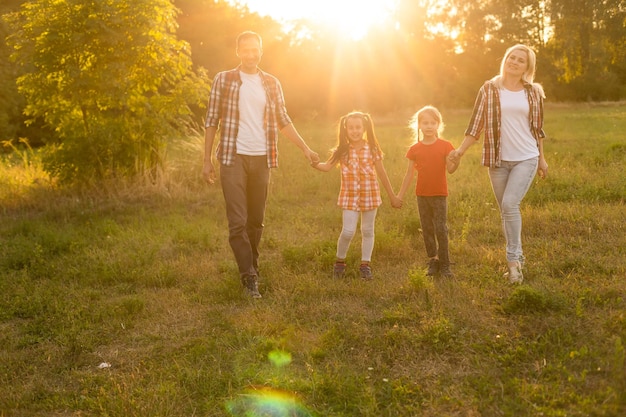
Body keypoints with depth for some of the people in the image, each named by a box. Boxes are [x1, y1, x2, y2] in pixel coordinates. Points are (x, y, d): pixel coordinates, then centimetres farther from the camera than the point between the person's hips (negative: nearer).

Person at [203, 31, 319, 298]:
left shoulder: (271, 83, 10)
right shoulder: (223, 80, 2)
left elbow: (283, 121, 15)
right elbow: (211, 121, 3)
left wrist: (306, 149, 8)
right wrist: (207, 160, -1)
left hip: (261, 158, 3)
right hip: (233, 158, -3)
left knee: (256, 220, 9)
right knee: (238, 221, -9)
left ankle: (251, 269, 24)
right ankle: (250, 277, -5)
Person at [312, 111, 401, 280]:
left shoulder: (372, 149, -2)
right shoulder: (342, 150, -2)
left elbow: (382, 174, 3)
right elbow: (327, 166, -13)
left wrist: (392, 196, 7)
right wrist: (315, 164, -35)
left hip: (370, 195, 1)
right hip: (349, 196, -1)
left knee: (368, 231, 9)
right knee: (348, 231, -7)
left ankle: (365, 265, 22)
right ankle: (340, 262, 16)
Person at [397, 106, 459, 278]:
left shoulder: (445, 146, -3)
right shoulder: (415, 149, 3)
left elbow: (450, 169, -11)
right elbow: (409, 174, 7)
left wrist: (455, 162, -34)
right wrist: (400, 195, 6)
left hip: (440, 194, -3)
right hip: (422, 194, 3)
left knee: (441, 229, -6)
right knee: (427, 230, 8)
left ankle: (445, 265, 3)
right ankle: (433, 261, 19)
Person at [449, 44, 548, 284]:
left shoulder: (533, 92, 5)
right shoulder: (489, 89, 2)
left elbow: (537, 128, 12)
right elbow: (476, 124, -1)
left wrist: (542, 158, 15)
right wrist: (461, 150, -11)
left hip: (526, 158, -1)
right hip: (498, 160, 1)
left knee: (510, 204, -18)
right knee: (506, 211, 7)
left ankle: (513, 260, -8)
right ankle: (518, 259, 22)